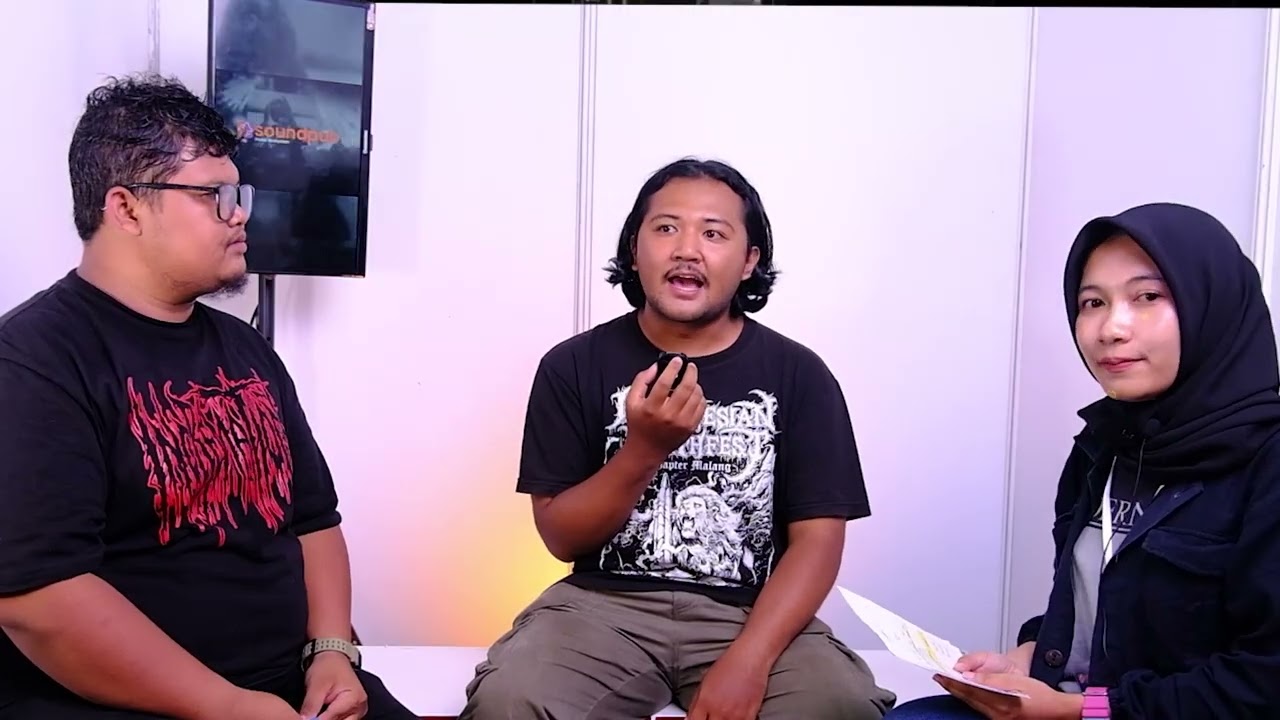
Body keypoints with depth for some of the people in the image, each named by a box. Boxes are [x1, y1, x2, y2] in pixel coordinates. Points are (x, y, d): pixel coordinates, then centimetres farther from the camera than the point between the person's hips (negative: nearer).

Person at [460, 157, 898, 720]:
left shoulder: (797, 373, 1)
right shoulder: (574, 365, 1)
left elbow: (817, 538, -3)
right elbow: (561, 538, 0)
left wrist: (746, 662, -18)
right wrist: (644, 449, -17)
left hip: (747, 614, 0)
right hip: (604, 605, 0)